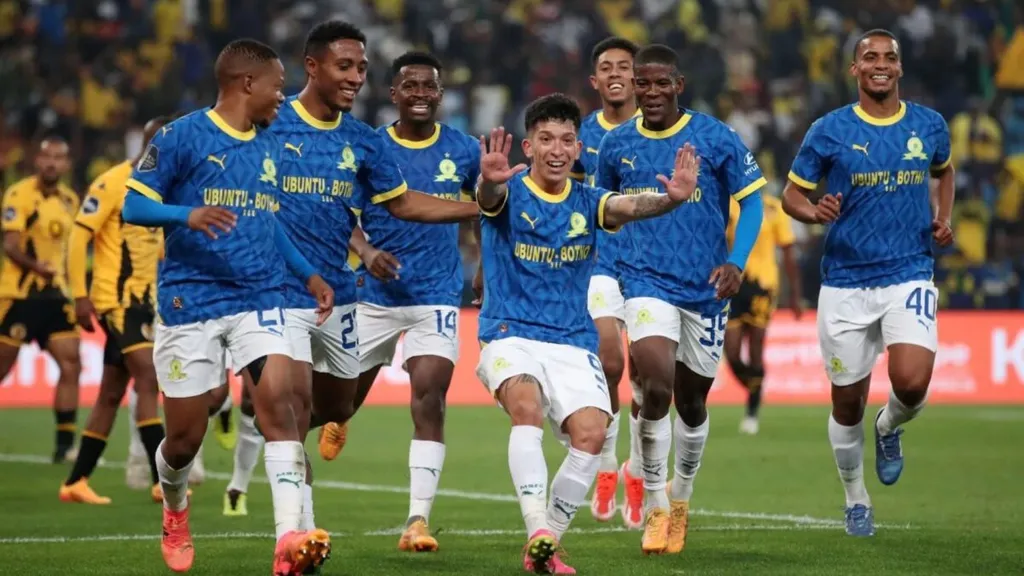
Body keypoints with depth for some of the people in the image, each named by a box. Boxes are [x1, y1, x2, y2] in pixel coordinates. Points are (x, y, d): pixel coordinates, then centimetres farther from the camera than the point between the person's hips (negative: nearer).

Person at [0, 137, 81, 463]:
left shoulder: (70, 200, 10)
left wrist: (72, 286, 21)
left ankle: (64, 445, -1)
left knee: (70, 365, -5)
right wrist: (36, 266, -35)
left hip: (55, 295, 6)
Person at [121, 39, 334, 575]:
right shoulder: (181, 137, -6)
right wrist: (189, 215, -26)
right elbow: (133, 206, -8)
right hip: (190, 303, -4)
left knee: (279, 402, -18)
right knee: (185, 435, 3)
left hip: (259, 300, 4)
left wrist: (308, 273, 15)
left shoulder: (270, 147, 13)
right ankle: (174, 510, 38)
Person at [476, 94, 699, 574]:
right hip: (510, 336, -3)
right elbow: (490, 197, -27)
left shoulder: (586, 203, 5)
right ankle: (538, 530, -38)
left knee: (591, 432, -18)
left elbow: (629, 206, -16)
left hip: (573, 343, 3)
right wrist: (489, 181, -54)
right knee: (526, 403, -32)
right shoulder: (509, 195, -2)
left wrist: (671, 198, -39)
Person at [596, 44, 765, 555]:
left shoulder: (716, 139, -4)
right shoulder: (616, 145, 3)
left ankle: (681, 495, 37)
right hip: (647, 282, 0)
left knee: (691, 401, 11)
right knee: (656, 386, -21)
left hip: (705, 288, 0)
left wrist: (737, 262, -14)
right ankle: (654, 504, -6)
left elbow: (751, 201, 0)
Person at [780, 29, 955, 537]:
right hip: (845, 281, 0)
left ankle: (889, 427, 15)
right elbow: (792, 195, 3)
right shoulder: (828, 131, -3)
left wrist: (944, 217, 9)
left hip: (909, 275, 0)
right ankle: (856, 500, 29)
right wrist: (815, 212, -18)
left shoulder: (929, 126, 4)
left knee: (912, 384, -22)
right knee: (847, 403, 6)